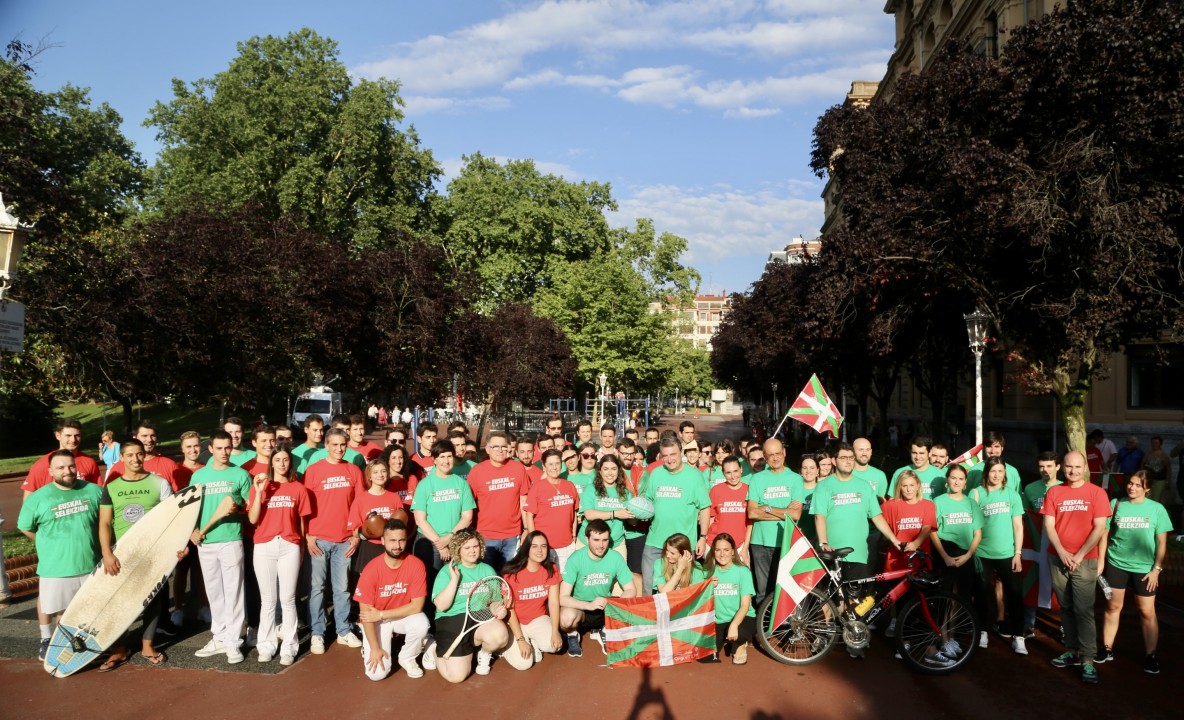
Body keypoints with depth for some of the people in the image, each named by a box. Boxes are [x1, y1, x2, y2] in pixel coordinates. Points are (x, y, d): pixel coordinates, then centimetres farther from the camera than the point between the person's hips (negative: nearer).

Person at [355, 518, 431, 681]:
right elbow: (365, 612, -16)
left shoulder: (416, 565, -19)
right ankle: (368, 648, 19)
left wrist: (381, 614, -21)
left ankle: (407, 658, -1)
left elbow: (417, 606, -18)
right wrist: (375, 648, -19)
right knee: (377, 673, -17)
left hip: (404, 616, 2)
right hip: (376, 621, -1)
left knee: (421, 623, -32)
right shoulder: (371, 570, -22)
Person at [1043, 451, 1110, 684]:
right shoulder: (1053, 492, 5)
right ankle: (1072, 651, 18)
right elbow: (1049, 525, 2)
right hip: (1058, 558, 3)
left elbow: (1099, 528, -6)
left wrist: (1079, 555, -10)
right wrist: (1062, 553, -10)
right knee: (1066, 607, 9)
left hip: (1084, 560, -3)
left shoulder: (1096, 493, -2)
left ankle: (1088, 660, -4)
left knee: (1083, 610, -6)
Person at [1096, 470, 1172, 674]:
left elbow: (1162, 542, 1)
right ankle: (1107, 649, 19)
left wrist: (1157, 568, -4)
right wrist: (1100, 561, 1)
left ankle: (1151, 656, 14)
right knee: (1113, 607, 9)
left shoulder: (1157, 509, -1)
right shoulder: (1116, 504, 1)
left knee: (1147, 612, 2)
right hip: (1116, 564, 1)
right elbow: (1104, 534, 5)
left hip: (1144, 568, -1)